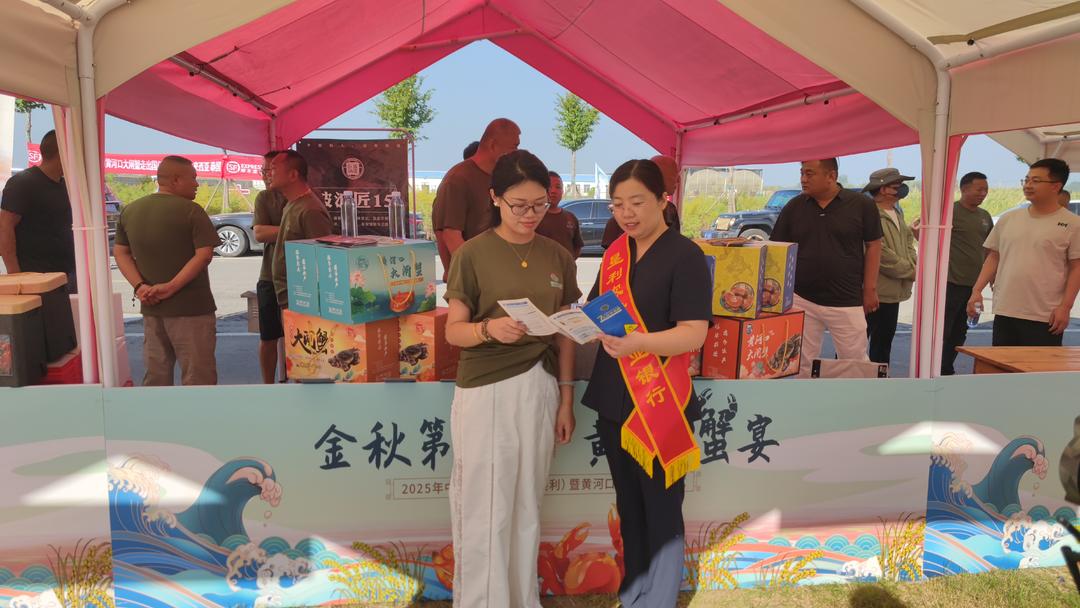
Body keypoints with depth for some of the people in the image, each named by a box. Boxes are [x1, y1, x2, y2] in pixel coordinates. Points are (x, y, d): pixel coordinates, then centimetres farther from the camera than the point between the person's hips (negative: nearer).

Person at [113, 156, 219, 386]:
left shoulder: (129, 210, 9)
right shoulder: (191, 210, -11)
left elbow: (120, 252, 11)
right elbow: (204, 254, -18)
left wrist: (139, 286, -1)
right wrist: (171, 287, -16)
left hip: (151, 308, 6)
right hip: (190, 307, -6)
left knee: (155, 374, 16)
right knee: (197, 376, 0)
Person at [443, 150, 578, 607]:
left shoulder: (558, 257, 5)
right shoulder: (473, 254, -7)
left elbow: (565, 333, 9)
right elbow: (454, 330, -8)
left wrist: (566, 397, 6)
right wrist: (489, 329, -28)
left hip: (539, 389, 4)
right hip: (485, 391, -4)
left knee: (526, 507, 15)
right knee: (486, 510, 2)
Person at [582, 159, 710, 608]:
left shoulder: (685, 256, -11)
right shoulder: (614, 254, 9)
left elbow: (694, 334, -19)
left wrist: (638, 343, -35)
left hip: (660, 405, -6)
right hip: (613, 400, 7)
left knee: (661, 510, 6)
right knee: (628, 506, 19)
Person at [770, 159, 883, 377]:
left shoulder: (862, 205, -3)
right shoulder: (794, 207, 3)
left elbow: (873, 246, 3)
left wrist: (870, 289, 0)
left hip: (847, 302, -2)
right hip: (802, 300, 2)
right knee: (803, 364, 10)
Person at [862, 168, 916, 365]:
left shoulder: (897, 216, 16)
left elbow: (908, 244, 19)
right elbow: (881, 255, -21)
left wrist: (913, 266, -2)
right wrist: (911, 271, -11)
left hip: (893, 293, 10)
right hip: (872, 292, -10)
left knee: (884, 342, 17)